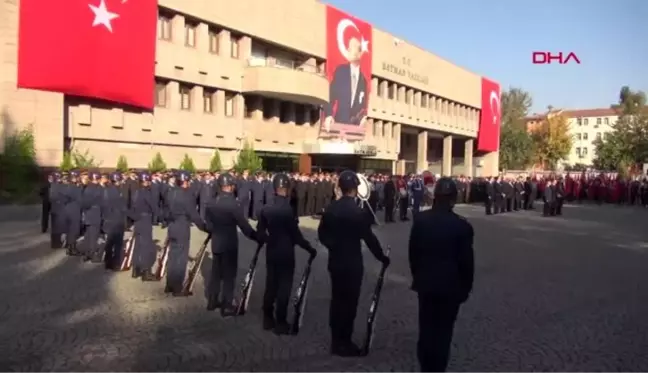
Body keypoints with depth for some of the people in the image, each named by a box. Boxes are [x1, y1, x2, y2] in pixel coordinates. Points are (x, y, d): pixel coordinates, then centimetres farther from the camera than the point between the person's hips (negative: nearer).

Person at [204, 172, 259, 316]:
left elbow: (208, 224, 9)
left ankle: (212, 301, 29)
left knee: (216, 272, 17)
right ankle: (227, 306, 8)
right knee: (229, 274, 2)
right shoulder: (234, 204, -19)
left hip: (216, 242, 6)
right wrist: (258, 238, -10)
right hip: (229, 244, -6)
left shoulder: (211, 203, 1)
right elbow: (244, 225, -19)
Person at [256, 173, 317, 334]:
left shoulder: (266, 208, -3)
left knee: (270, 285, 16)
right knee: (284, 287, 5)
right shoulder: (288, 210, -21)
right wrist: (310, 248, -6)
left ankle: (268, 319, 26)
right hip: (286, 254, -6)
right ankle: (280, 323, 13)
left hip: (271, 253, 6)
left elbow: (260, 231, 5)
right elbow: (296, 235, -17)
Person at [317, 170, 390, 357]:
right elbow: (369, 238, -15)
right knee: (349, 302, 3)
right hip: (352, 263, -6)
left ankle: (336, 341, 26)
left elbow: (321, 233, 7)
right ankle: (343, 343, 12)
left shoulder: (331, 208, 1)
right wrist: (382, 257, -3)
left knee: (337, 300, 15)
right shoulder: (357, 211, -18)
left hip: (335, 261, 7)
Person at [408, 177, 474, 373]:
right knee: (443, 330, 9)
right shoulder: (462, 226, -16)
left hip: (425, 282, 3)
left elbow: (413, 252, 2)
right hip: (450, 285, -3)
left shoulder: (420, 219, -6)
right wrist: (466, 287, 2)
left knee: (426, 328, 16)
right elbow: (466, 261, -11)